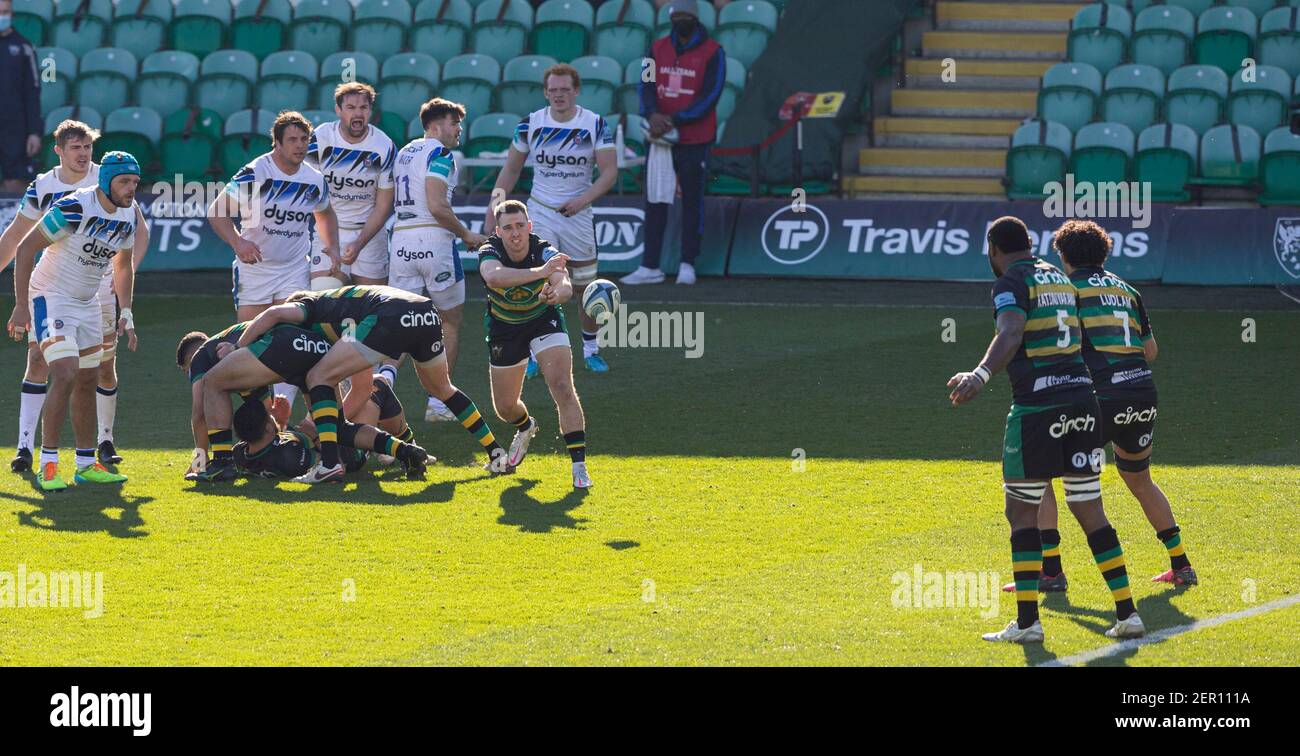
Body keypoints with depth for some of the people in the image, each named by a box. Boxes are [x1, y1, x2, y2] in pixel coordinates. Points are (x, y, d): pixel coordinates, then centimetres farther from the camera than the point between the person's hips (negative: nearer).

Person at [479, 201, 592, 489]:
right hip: (504, 327, 2)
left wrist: (557, 291, -72)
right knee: (504, 406, 12)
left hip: (544, 319, -2)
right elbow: (493, 277, -52)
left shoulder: (545, 252, -28)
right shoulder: (489, 252, -28)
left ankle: (579, 465, -19)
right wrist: (540, 273, -66)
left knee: (562, 387, -22)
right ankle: (525, 427, 49)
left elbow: (565, 285, -46)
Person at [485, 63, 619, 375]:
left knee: (586, 288, 6)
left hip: (577, 215, 0)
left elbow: (609, 172, -10)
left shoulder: (595, 124, -7)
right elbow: (510, 170, 6)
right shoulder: (531, 124, -4)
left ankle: (591, 350, 24)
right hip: (540, 213, 0)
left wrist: (584, 199, -25)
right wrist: (493, 212, 0)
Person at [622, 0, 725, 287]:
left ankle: (687, 264, 9)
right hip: (660, 135, 4)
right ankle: (650, 267, 5)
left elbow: (709, 96, -12)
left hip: (694, 141, -4)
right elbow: (647, 85, 0)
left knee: (692, 201, 2)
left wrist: (675, 120, -19)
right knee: (655, 201, 3)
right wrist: (653, 114, -20)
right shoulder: (658, 49, 10)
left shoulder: (712, 53, -4)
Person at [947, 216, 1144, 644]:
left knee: (1022, 512, 2)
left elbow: (1011, 334, -23)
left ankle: (1027, 621, 0)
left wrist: (980, 376, -38)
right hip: (1082, 396, 7)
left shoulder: (1011, 282, -4)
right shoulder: (1059, 278, 18)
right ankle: (1127, 614, 8)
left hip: (1037, 406, -7)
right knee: (1090, 511, 11)